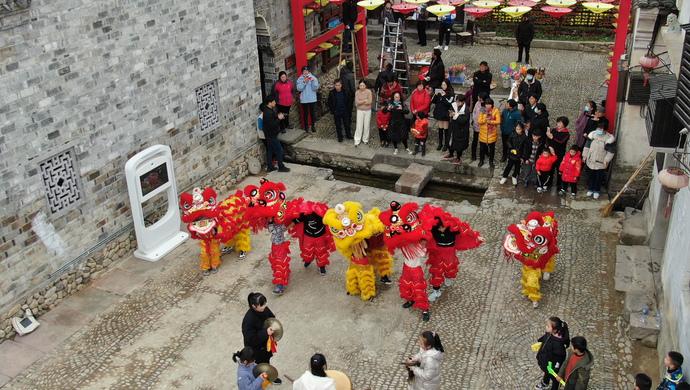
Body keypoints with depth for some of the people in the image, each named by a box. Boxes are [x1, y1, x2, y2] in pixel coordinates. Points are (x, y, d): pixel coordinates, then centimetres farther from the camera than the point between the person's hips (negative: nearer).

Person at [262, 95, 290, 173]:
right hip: (271, 135, -10)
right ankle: (281, 167, 9)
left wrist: (277, 116, 1)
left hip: (269, 135, 10)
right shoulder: (268, 113, -26)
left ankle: (270, 167, 23)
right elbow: (272, 125, -28)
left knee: (270, 150, 15)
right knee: (279, 150, 0)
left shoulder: (268, 110, 6)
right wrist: (279, 118, -19)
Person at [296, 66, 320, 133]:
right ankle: (306, 126, 19)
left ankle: (313, 126, 19)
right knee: (305, 113, 7)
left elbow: (315, 88, -9)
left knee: (312, 113, 7)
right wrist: (304, 82, -22)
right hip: (304, 100, 0)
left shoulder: (313, 78, -1)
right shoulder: (300, 79, -2)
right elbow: (299, 88, -13)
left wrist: (313, 81, -23)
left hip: (312, 99, 0)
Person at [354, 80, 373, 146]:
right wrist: (365, 100, -22)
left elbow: (370, 101, -19)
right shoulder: (357, 92, -6)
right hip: (360, 111, 0)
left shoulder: (369, 91, -11)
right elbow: (356, 102, -14)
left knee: (367, 125, 8)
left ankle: (365, 139, 24)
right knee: (359, 126, 0)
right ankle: (357, 140, 7)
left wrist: (361, 102, -23)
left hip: (368, 111, 0)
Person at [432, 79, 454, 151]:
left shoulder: (451, 94, -8)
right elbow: (433, 101, 7)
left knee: (446, 129, 1)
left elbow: (449, 103, -18)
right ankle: (440, 143, 22)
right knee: (440, 129, 11)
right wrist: (436, 95, -10)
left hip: (446, 114, -4)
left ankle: (446, 145, 11)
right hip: (439, 113, 4)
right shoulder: (439, 92, 6)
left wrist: (444, 96, -20)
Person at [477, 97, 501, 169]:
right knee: (482, 148, 11)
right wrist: (485, 119, -26)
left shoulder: (496, 111, -8)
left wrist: (490, 121, -24)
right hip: (483, 133, 1)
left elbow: (498, 121, -12)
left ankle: (491, 161, 26)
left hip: (492, 133, -1)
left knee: (492, 148, 10)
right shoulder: (482, 111, -3)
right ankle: (481, 160, 29)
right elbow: (479, 121, -9)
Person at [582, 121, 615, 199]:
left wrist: (606, 160, -15)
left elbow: (610, 151, -12)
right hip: (591, 160, 3)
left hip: (601, 162, -3)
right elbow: (587, 145, 5)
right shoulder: (593, 134, -4)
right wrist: (584, 155, 5)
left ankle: (596, 191, 25)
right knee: (591, 175, 16)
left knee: (599, 177, 9)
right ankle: (590, 189, 32)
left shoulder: (609, 138, -15)